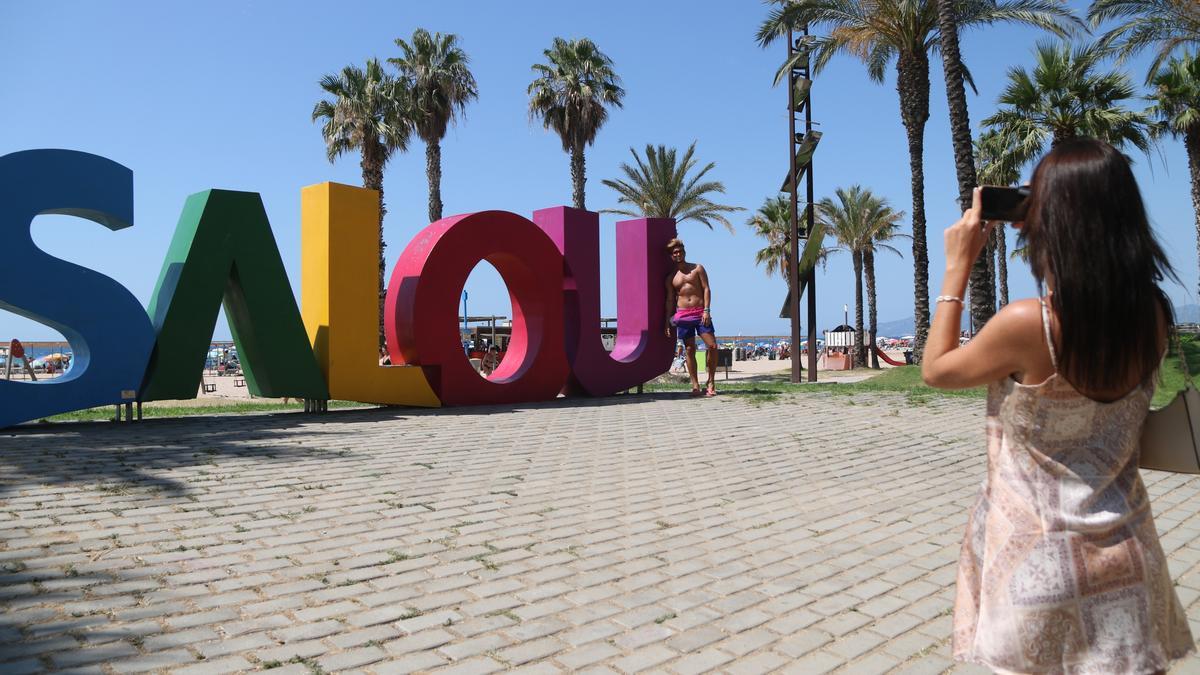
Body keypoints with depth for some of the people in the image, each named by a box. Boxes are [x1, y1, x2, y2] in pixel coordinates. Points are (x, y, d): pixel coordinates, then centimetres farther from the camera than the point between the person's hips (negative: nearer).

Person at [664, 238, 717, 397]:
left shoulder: (697, 268, 7)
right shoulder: (671, 277, 12)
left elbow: (706, 288, 0)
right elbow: (670, 300, 12)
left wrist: (706, 310, -11)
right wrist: (668, 321, 6)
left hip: (701, 312, -1)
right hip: (682, 315, 1)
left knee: (712, 346, -11)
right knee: (690, 350, 0)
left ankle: (711, 383, 1)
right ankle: (695, 386, 3)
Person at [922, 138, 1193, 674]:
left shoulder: (1027, 323, -23)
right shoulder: (1153, 317, -6)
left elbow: (936, 370, -6)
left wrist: (957, 267, -3)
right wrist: (1043, 237, 10)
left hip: (1040, 563, -5)